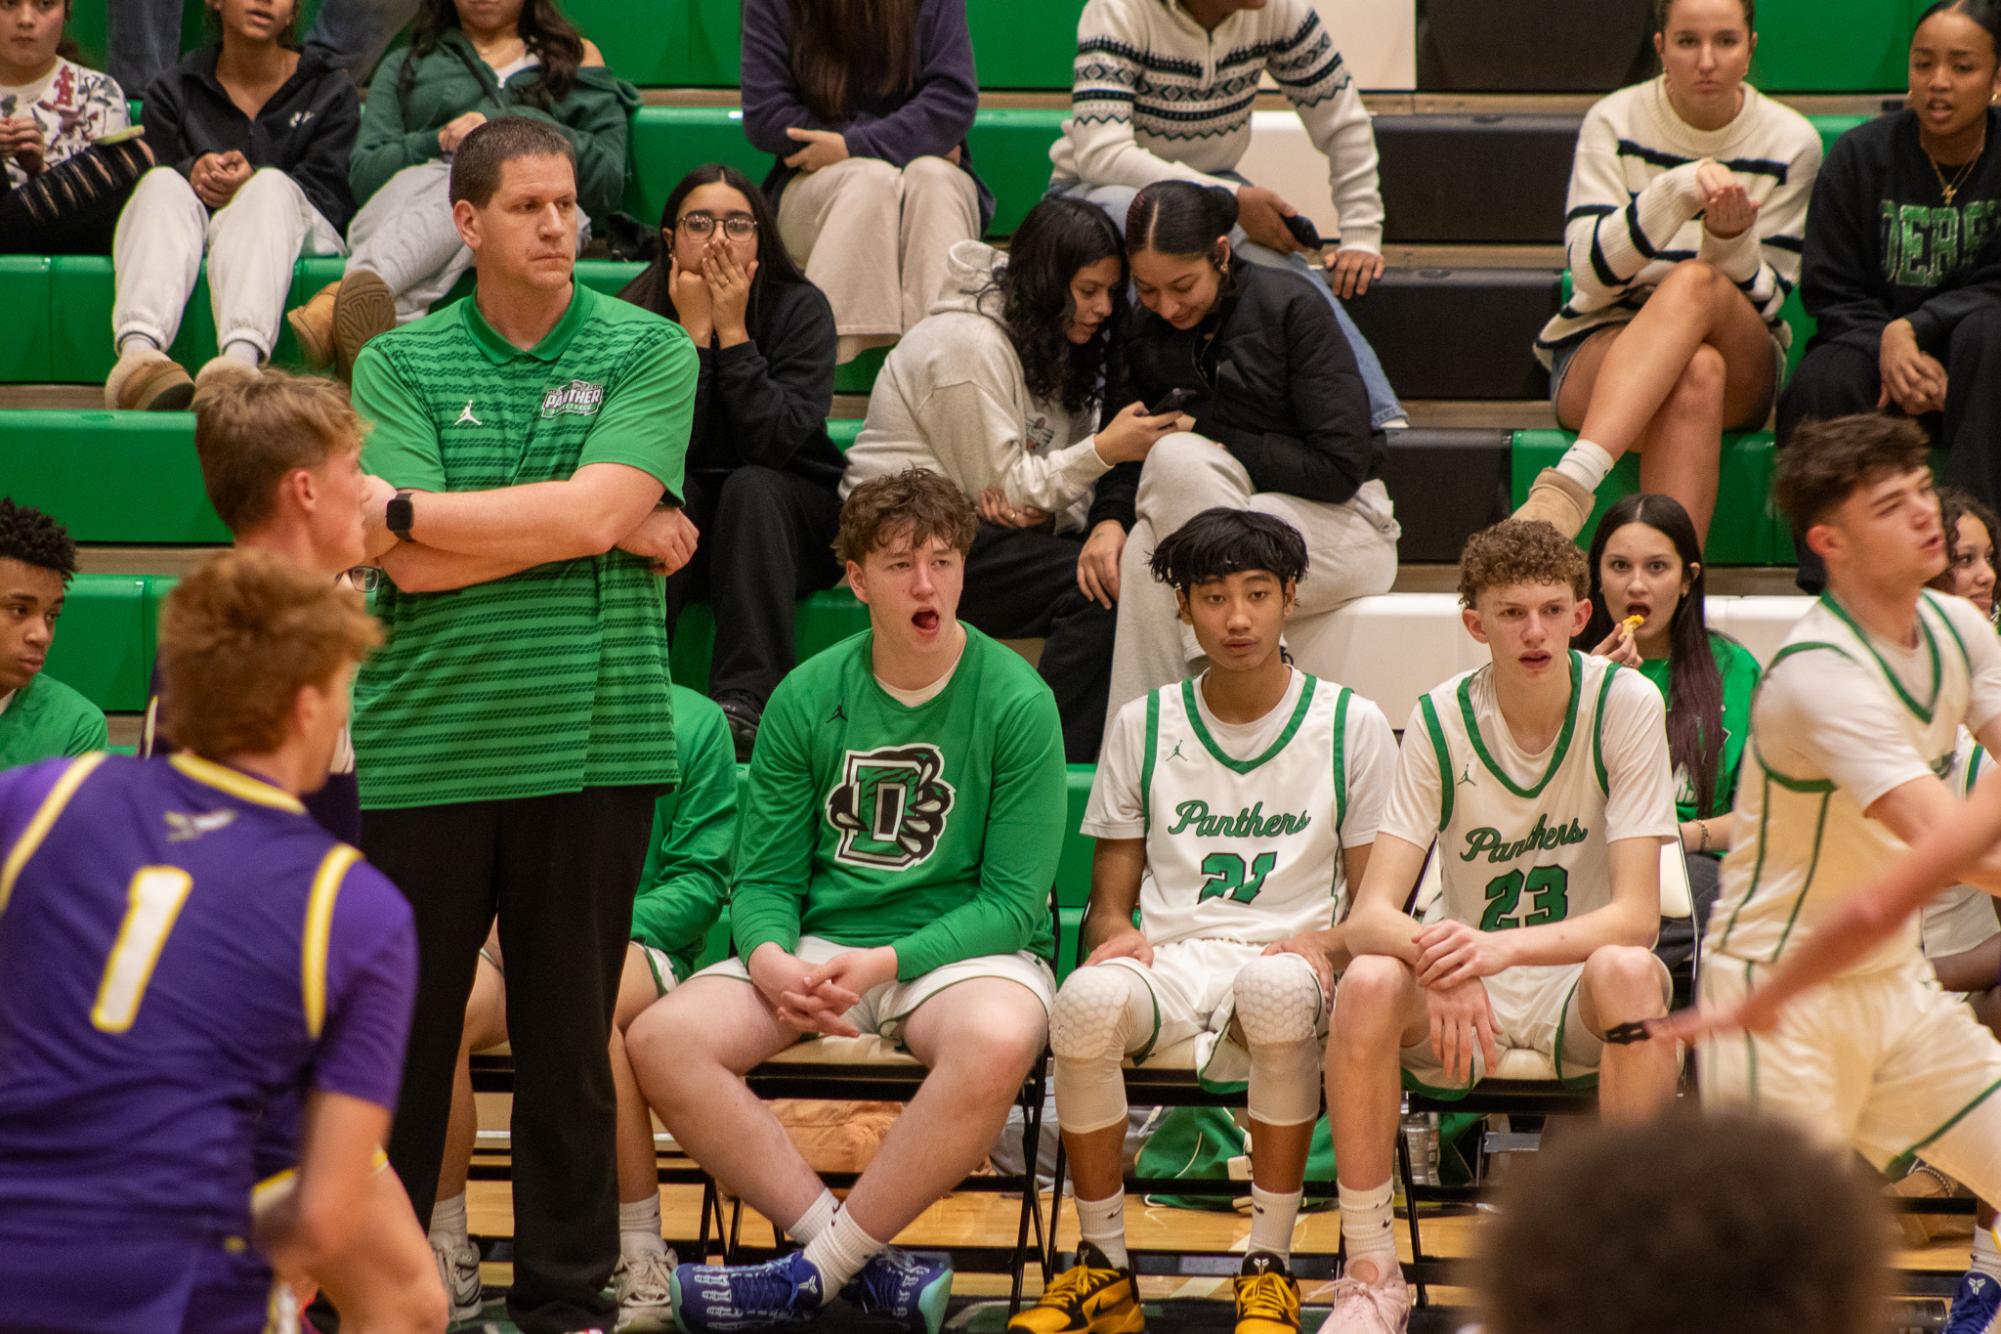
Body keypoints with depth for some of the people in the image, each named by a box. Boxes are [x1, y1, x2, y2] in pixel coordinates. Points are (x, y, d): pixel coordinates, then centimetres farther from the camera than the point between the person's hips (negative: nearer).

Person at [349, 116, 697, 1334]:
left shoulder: (649, 352, 3)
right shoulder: (400, 365, 4)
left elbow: (597, 509, -12)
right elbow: (415, 571, -7)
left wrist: (403, 507, -8)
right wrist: (615, 536, -8)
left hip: (594, 743, 0)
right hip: (426, 748, 0)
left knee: (570, 1040, 7)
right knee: (397, 1030, 4)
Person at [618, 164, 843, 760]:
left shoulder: (800, 308, -11)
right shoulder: (640, 311, -8)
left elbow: (779, 439, -24)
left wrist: (732, 330, -24)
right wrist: (695, 331, -23)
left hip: (787, 521, 0)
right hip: (677, 527, 1)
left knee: (750, 486, -32)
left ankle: (746, 699, -40)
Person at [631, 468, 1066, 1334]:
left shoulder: (1015, 703, -5)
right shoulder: (806, 699, 5)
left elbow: (1013, 900, -8)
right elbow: (764, 879, 7)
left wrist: (882, 965, -21)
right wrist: (772, 961, -17)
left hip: (962, 947, -3)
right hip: (823, 941, 3)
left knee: (998, 1040, -39)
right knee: (661, 1040, -23)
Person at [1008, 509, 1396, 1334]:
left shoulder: (1351, 726, 9)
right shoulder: (1144, 727, 14)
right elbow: (1108, 900, 15)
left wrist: (1328, 942, -14)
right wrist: (1116, 934, -9)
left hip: (1287, 953, -1)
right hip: (1169, 957, 2)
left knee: (1279, 990, -41)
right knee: (1087, 1002, -36)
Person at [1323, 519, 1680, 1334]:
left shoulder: (1626, 704, -12)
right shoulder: (1440, 719, -8)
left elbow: (1637, 915, -18)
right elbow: (1369, 917, -15)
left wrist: (1502, 947, -35)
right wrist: (1436, 958, -38)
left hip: (1577, 987, -1)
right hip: (1464, 992, 1)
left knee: (1628, 973, -36)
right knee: (1369, 983, -30)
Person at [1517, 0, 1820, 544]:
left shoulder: (1791, 142, 0)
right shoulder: (1615, 122, -2)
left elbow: (1764, 302, -2)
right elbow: (1590, 268, -13)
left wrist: (1731, 239, -25)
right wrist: (1675, 193, -28)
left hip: (1740, 363, 1)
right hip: (1599, 351, -1)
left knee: (1696, 282, -36)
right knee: (1697, 374, -38)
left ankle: (1572, 479, -54)